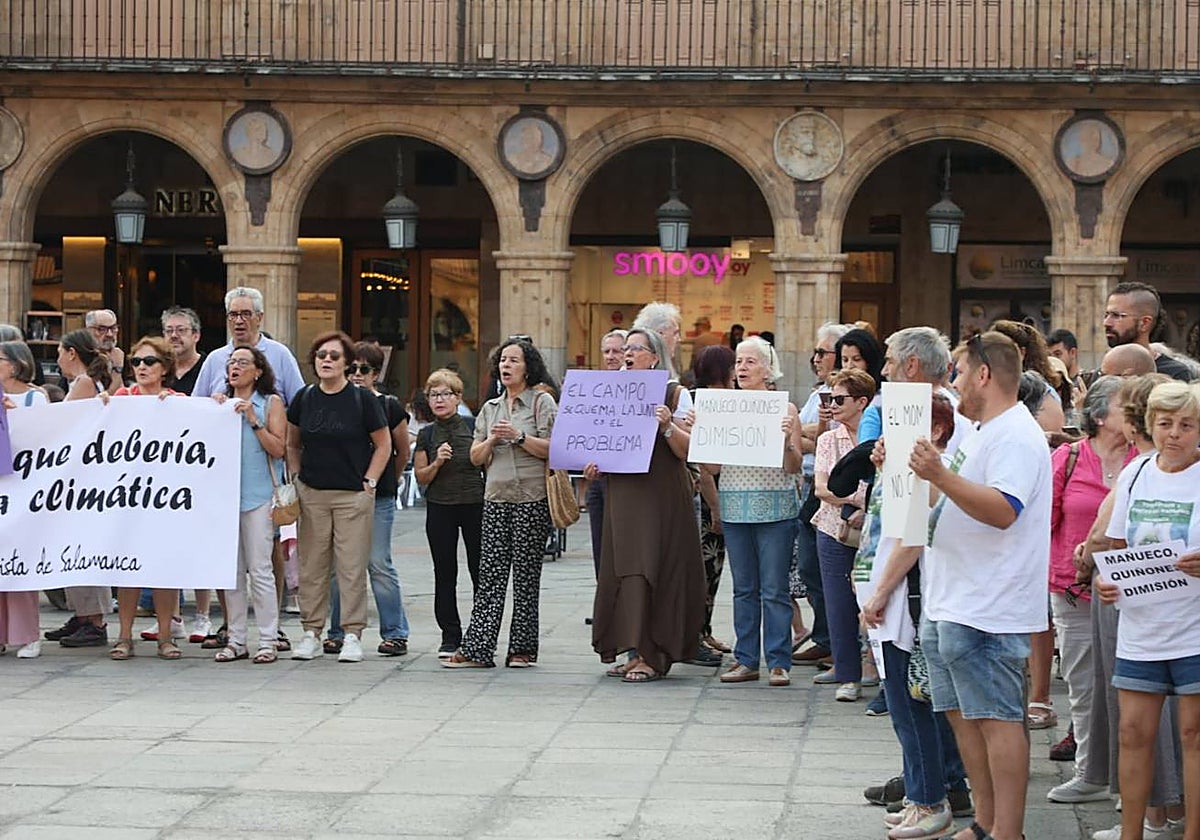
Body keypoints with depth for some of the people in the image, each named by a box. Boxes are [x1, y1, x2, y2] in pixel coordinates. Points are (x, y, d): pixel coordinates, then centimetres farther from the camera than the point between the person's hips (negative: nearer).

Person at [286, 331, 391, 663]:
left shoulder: (361, 399, -3)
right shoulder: (304, 399, 5)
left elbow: (383, 444, 3)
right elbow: (291, 443, 17)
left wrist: (369, 482, -3)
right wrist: (296, 476, 6)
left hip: (353, 495, -3)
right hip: (311, 494, 3)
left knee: (352, 566, -2)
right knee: (311, 565, 4)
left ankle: (352, 635, 3)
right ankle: (311, 633, 11)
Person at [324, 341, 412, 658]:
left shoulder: (389, 407, 2)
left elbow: (403, 452, 13)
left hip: (378, 498, -3)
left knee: (379, 564, -3)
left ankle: (395, 633, 4)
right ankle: (340, 632, 11)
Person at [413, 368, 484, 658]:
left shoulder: (473, 426, 0)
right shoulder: (426, 435, 6)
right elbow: (420, 477, 6)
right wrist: (437, 463, -13)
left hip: (475, 504, -2)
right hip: (440, 508, 2)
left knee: (480, 571, -1)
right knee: (445, 575, 4)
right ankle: (450, 637, 10)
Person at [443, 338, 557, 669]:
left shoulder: (542, 402, 2)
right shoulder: (490, 408, 18)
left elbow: (551, 449, -8)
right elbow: (476, 457, 14)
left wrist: (519, 436, -16)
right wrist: (491, 440, -5)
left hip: (532, 499, -4)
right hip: (496, 496, 4)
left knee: (525, 573, 0)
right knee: (490, 573, -1)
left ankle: (522, 648, 6)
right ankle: (477, 649, -5)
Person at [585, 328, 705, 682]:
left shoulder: (674, 394, -2)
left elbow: (687, 450, -8)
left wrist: (667, 426, -25)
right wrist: (594, 464, 4)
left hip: (661, 498, -6)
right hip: (623, 497, 6)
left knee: (652, 572, -7)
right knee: (623, 571, 4)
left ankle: (652, 657, -4)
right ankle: (636, 652, 10)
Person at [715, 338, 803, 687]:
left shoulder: (784, 409, -1)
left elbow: (794, 467, -3)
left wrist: (786, 441, -21)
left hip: (774, 508, -4)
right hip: (735, 506, 4)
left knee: (774, 589, -2)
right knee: (744, 588, 9)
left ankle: (779, 662, 3)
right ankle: (746, 659, 14)